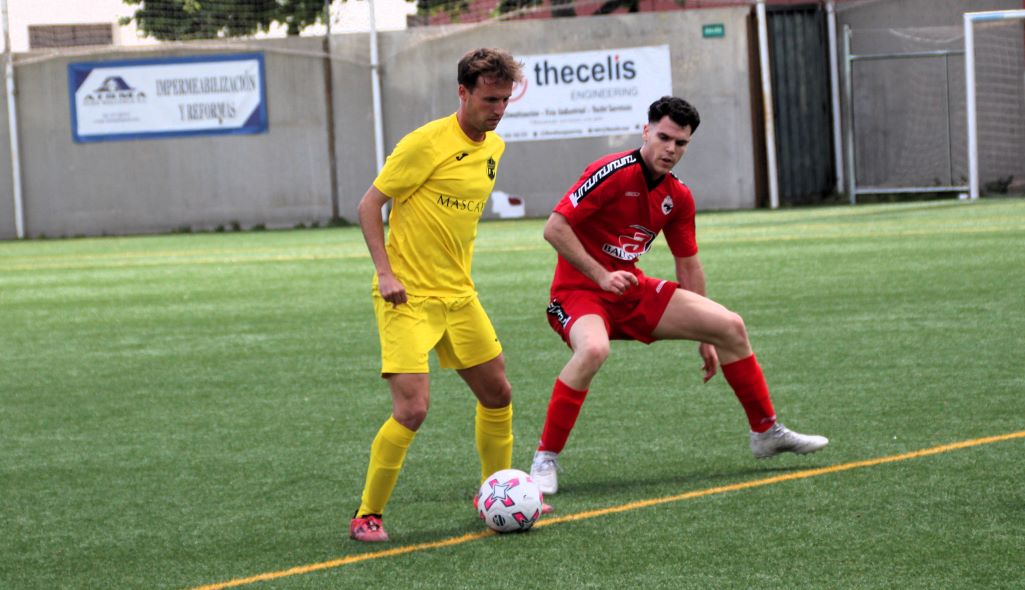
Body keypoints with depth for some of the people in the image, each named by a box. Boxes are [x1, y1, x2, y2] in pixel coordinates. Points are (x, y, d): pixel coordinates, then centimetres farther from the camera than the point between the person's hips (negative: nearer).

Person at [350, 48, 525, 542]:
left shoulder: (493, 148, 8)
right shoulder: (427, 143, -15)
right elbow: (369, 204, -11)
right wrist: (385, 272, -18)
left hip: (458, 296, 8)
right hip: (409, 297, -8)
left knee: (497, 396, 14)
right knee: (412, 409, -16)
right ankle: (367, 515, -2)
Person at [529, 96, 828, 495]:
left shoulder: (678, 197, 4)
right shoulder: (613, 173, -18)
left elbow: (688, 266, 15)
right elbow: (555, 227, -21)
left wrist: (704, 338, 17)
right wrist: (601, 275, -27)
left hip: (633, 290, 7)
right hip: (579, 292, -7)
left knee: (730, 327, 1)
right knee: (593, 350, -40)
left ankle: (767, 432, 18)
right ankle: (545, 460, -27)